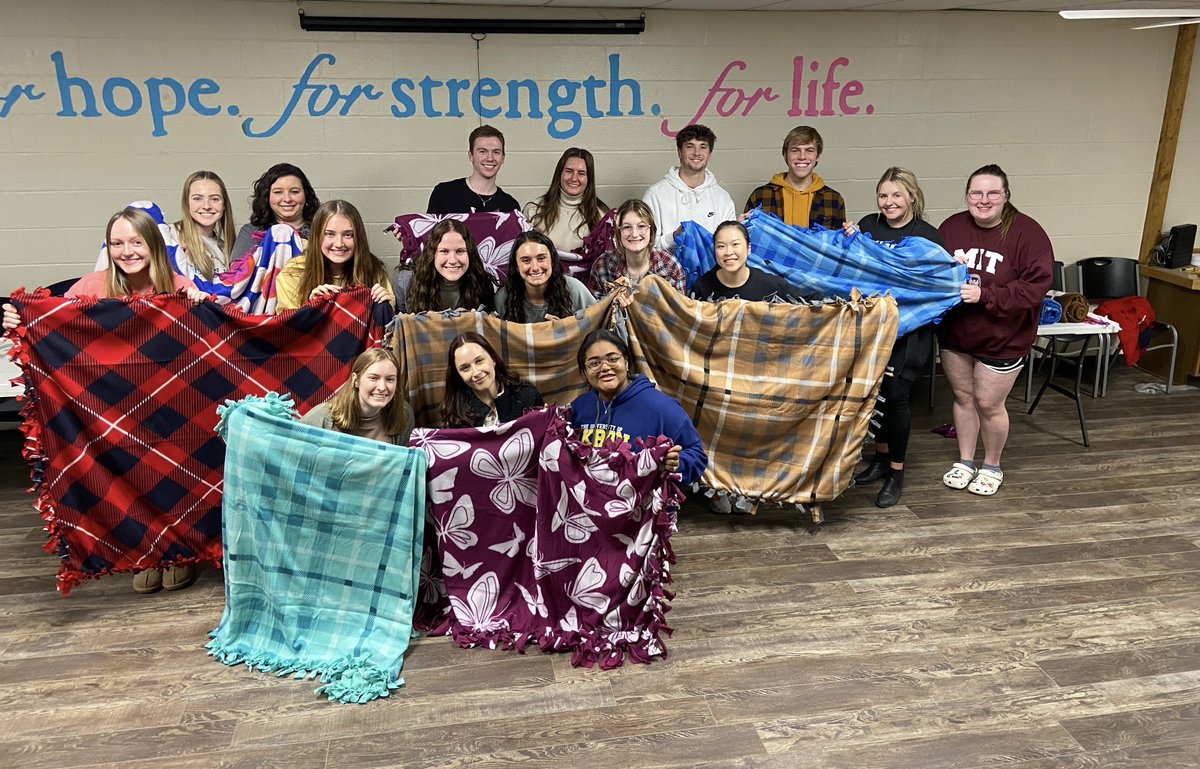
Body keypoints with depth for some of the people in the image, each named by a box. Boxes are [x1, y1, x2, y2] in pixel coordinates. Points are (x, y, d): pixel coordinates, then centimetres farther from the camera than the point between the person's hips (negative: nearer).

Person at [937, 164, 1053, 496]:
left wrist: (984, 295, -29)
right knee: (962, 397, 16)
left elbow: (1034, 288, -21)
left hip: (1002, 339, -4)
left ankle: (992, 466, 30)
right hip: (955, 333, 4)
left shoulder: (1028, 233, -15)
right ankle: (965, 461, 34)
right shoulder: (951, 227, -3)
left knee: (988, 404, 6)